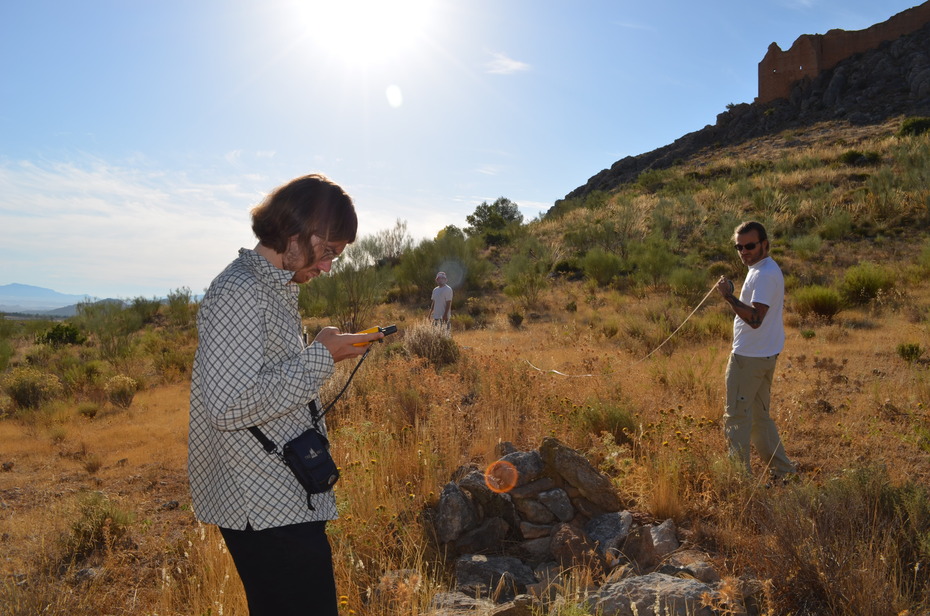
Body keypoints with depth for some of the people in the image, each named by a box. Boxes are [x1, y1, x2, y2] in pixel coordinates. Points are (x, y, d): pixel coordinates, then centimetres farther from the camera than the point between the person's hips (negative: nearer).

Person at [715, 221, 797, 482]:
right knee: (759, 415, 20)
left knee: (736, 417, -4)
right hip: (763, 355, 11)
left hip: (750, 358, -11)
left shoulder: (764, 274, -19)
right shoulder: (766, 270, 15)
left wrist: (729, 297, -30)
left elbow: (755, 319, -29)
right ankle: (782, 468, 28)